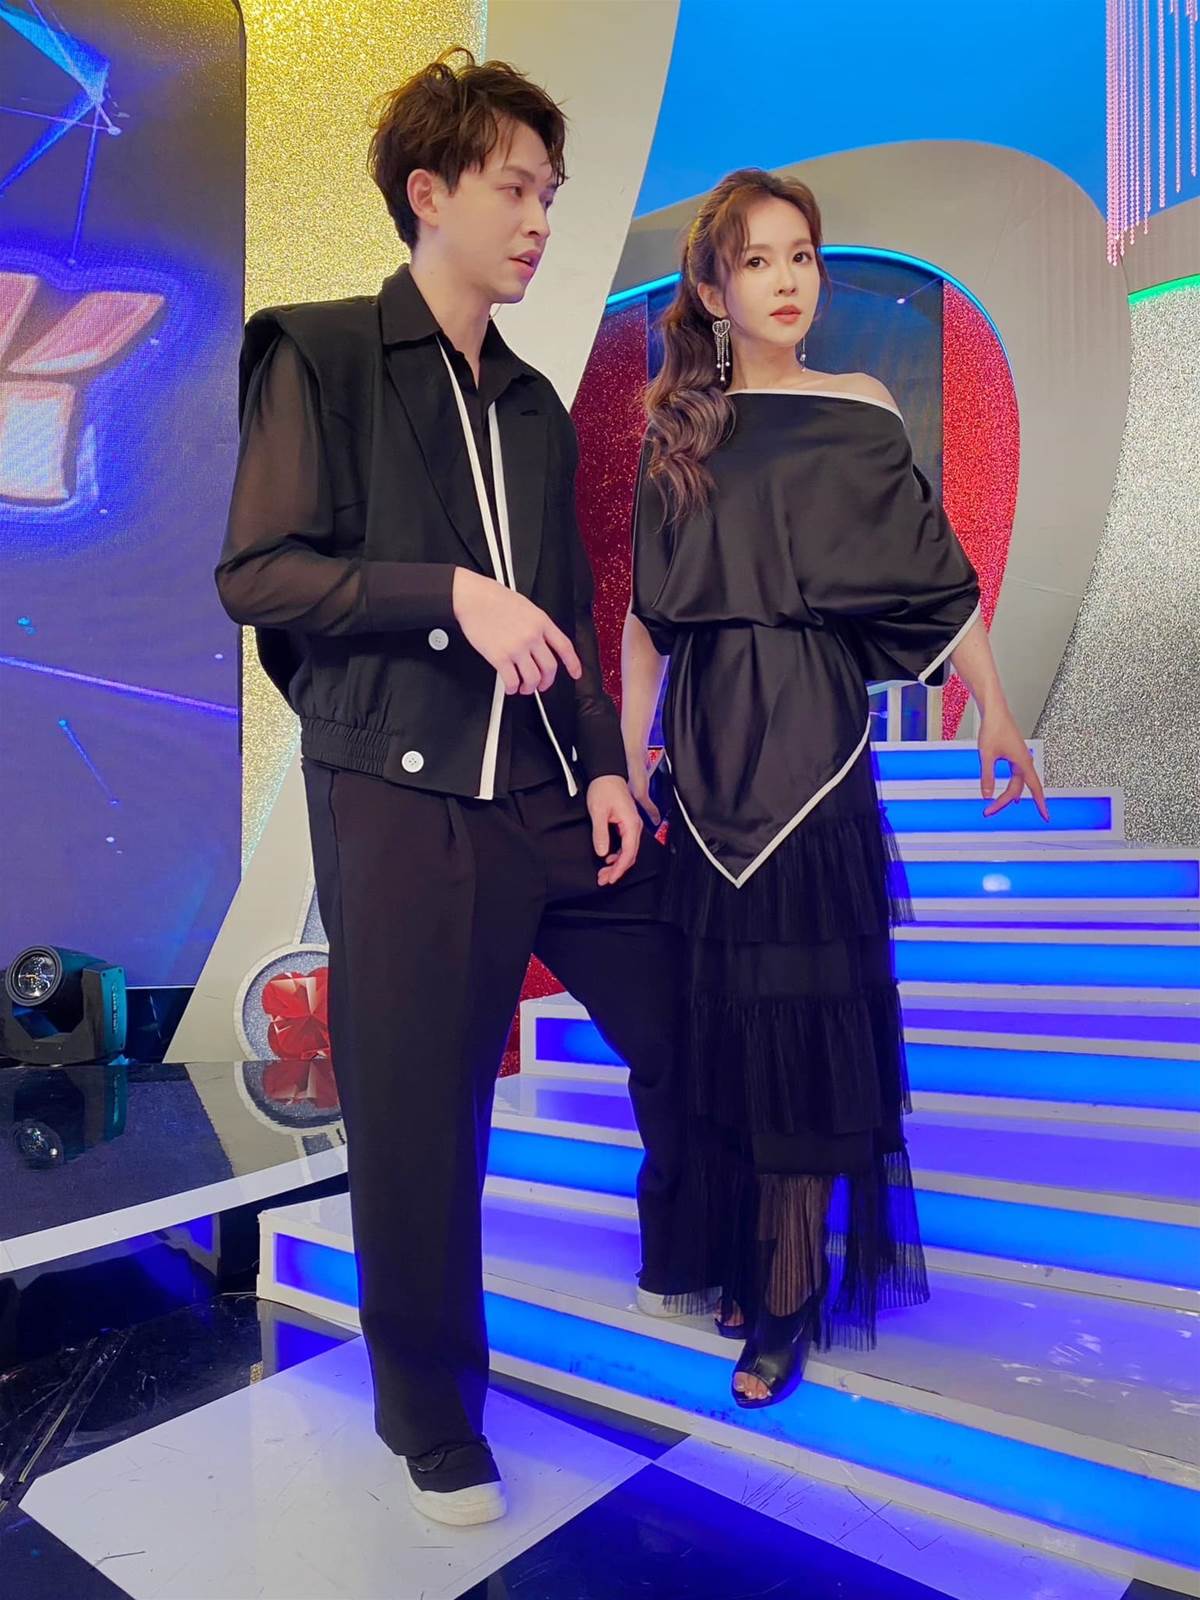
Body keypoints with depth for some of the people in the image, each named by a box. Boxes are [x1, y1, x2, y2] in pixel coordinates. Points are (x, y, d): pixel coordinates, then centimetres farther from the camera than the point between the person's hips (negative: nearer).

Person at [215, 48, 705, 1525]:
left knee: (685, 1028, 8)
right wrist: (454, 592, -16)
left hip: (549, 796, 6)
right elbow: (256, 573, -8)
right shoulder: (319, 355, 1)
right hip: (403, 806, -5)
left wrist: (604, 766, 6)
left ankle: (680, 1270, 39)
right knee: (417, 1128, 3)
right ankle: (435, 1428, 29)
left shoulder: (535, 405, 18)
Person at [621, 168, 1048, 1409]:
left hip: (810, 735, -3)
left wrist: (993, 708, -3)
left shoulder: (857, 411, 5)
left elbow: (932, 575, 3)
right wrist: (632, 747, 2)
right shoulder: (678, 431, 11)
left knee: (802, 1001, -2)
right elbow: (650, 610, 8)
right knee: (722, 1003, 7)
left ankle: (789, 1294, 10)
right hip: (706, 738, 3)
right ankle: (743, 1258, 24)